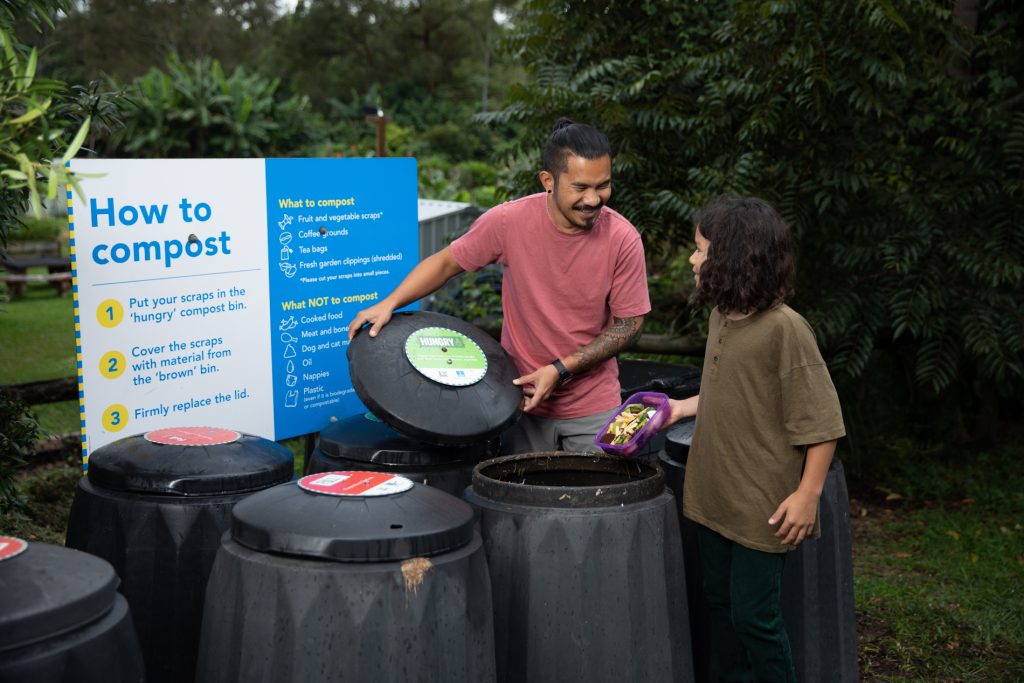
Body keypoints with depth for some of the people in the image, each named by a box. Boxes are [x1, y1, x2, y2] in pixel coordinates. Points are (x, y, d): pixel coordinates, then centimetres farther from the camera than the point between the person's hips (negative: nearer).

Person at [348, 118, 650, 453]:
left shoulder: (623, 240, -15)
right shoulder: (509, 221, -15)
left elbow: (629, 324, -7)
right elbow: (446, 263, 0)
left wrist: (561, 369, -15)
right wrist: (389, 303, -14)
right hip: (522, 399, 0)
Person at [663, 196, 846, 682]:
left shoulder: (784, 328, -19)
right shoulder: (720, 317, 6)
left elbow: (820, 420, -17)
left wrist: (808, 494, -18)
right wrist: (684, 408, 13)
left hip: (762, 508, -8)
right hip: (714, 496, 8)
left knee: (754, 616, 1)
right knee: (721, 605, 17)